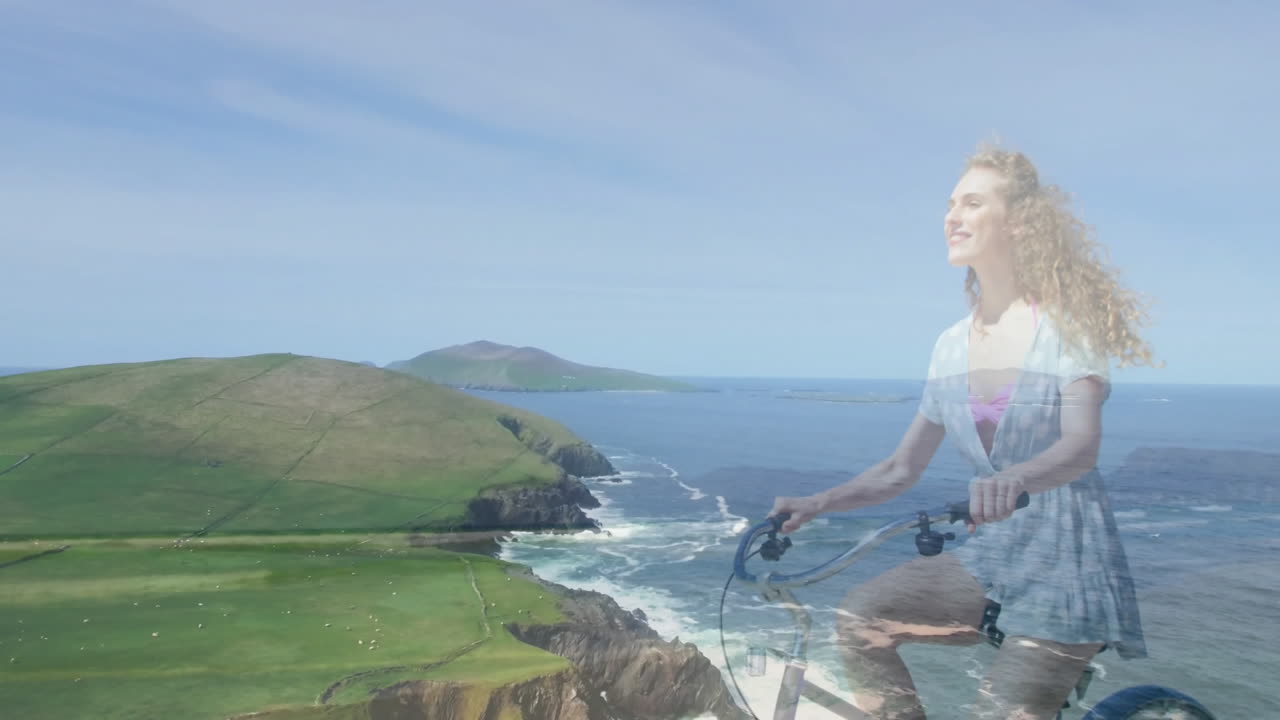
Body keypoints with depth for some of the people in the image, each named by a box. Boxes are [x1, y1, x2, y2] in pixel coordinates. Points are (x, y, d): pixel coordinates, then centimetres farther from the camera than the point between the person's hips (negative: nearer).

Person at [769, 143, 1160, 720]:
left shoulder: (1068, 327, -8)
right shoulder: (952, 345, 5)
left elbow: (1081, 446, -24)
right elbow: (902, 467, 7)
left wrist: (1014, 479, -46)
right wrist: (816, 504, -6)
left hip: (1066, 558, -4)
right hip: (990, 554, 4)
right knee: (861, 615, -17)